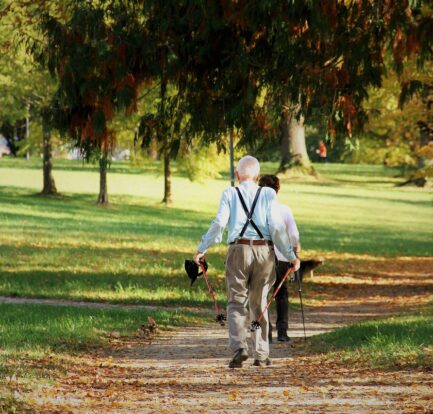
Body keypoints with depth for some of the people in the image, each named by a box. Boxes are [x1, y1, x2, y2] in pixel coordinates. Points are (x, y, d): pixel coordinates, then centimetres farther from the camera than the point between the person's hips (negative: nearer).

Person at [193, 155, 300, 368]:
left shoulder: (230, 194, 3)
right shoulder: (268, 194, 4)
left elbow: (219, 223, -7)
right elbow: (276, 226, -3)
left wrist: (202, 249, 0)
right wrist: (290, 255, 1)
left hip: (239, 250, -1)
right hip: (264, 251, 1)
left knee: (236, 303, 4)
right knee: (259, 304, 13)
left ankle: (239, 348, -16)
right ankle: (261, 355, 14)